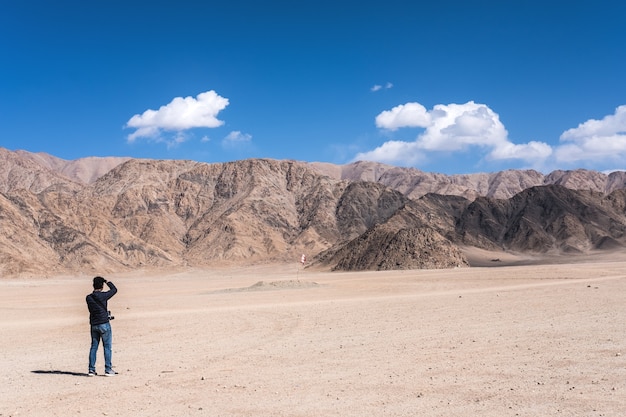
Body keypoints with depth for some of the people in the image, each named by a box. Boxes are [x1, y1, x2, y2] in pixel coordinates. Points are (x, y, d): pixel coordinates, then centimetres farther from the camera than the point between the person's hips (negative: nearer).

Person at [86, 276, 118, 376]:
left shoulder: (88, 298, 2)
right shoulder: (102, 295, -13)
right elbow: (114, 289, 2)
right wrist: (107, 282, 14)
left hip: (93, 325, 5)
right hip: (104, 324, -5)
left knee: (93, 347, 11)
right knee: (107, 347, 2)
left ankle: (91, 370, 11)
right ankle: (108, 370, 3)